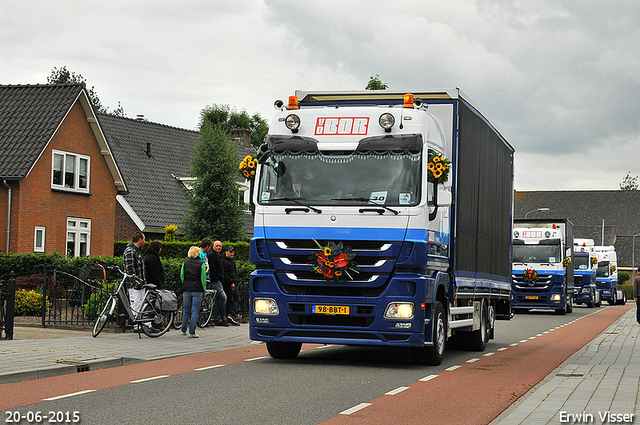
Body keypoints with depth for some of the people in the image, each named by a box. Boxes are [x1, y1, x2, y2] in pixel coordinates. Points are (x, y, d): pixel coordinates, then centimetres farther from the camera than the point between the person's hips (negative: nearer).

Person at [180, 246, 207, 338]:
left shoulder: (185, 263, 4)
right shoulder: (201, 264, -5)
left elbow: (181, 276, 8)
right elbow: (203, 278, -5)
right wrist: (204, 291, 1)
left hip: (186, 289, 4)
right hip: (197, 290, -3)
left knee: (186, 310, 16)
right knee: (195, 311, -1)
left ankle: (184, 330, 27)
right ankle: (192, 332, -4)